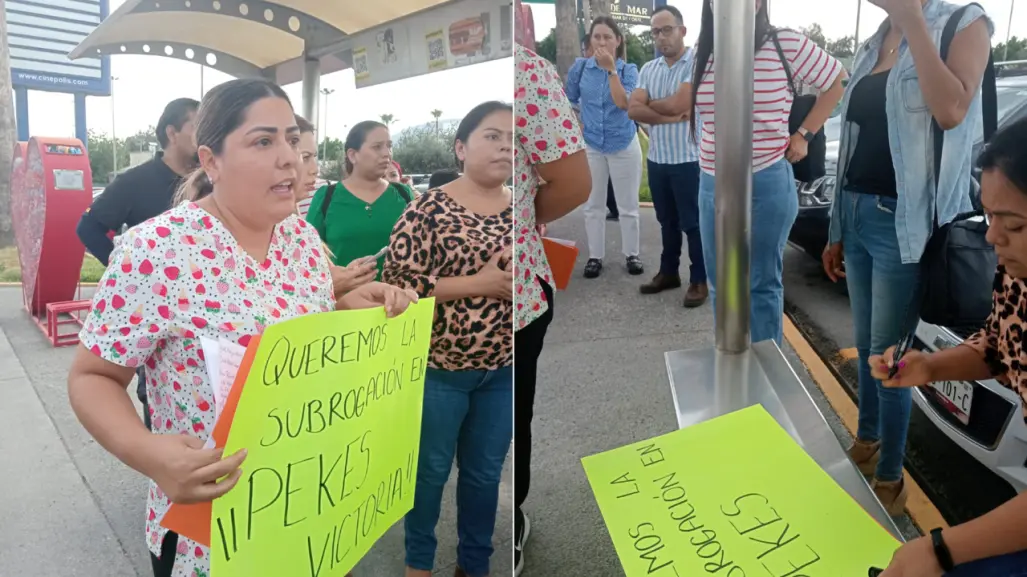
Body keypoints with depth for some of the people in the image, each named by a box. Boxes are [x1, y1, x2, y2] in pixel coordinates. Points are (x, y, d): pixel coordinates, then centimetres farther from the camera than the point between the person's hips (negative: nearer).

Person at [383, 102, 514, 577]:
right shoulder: (430, 207, -11)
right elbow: (397, 281, -16)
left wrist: (511, 282, -13)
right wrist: (479, 283, -21)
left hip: (505, 368, 4)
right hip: (441, 365, -4)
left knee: (485, 472, 18)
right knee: (431, 468, 14)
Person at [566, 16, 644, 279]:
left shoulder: (628, 70, -6)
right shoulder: (580, 67, -3)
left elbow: (623, 103, -23)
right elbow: (568, 101, 12)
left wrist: (611, 69, -27)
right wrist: (576, 125, 3)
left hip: (623, 145, -1)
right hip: (590, 145, 1)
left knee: (628, 205, 7)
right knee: (593, 206, 9)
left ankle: (632, 255, 21)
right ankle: (595, 256, 20)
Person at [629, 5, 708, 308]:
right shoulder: (648, 69, 8)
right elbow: (633, 110, -5)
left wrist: (650, 107, -8)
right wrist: (669, 115, -16)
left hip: (688, 159, -6)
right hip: (657, 159, 6)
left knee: (693, 223, 3)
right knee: (667, 221, 17)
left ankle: (699, 280, 14)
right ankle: (668, 272, 30)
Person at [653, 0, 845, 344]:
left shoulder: (786, 45, -8)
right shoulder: (703, 52, 6)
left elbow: (837, 81, 5)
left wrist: (804, 135, 2)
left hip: (767, 185, -5)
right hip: (712, 186, 5)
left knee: (763, 285, 6)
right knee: (721, 286, 13)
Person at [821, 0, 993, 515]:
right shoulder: (874, 44, 14)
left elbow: (950, 112, -23)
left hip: (903, 223, -6)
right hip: (857, 217, 6)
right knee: (865, 347, 18)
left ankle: (889, 480, 18)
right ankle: (865, 443, 37)